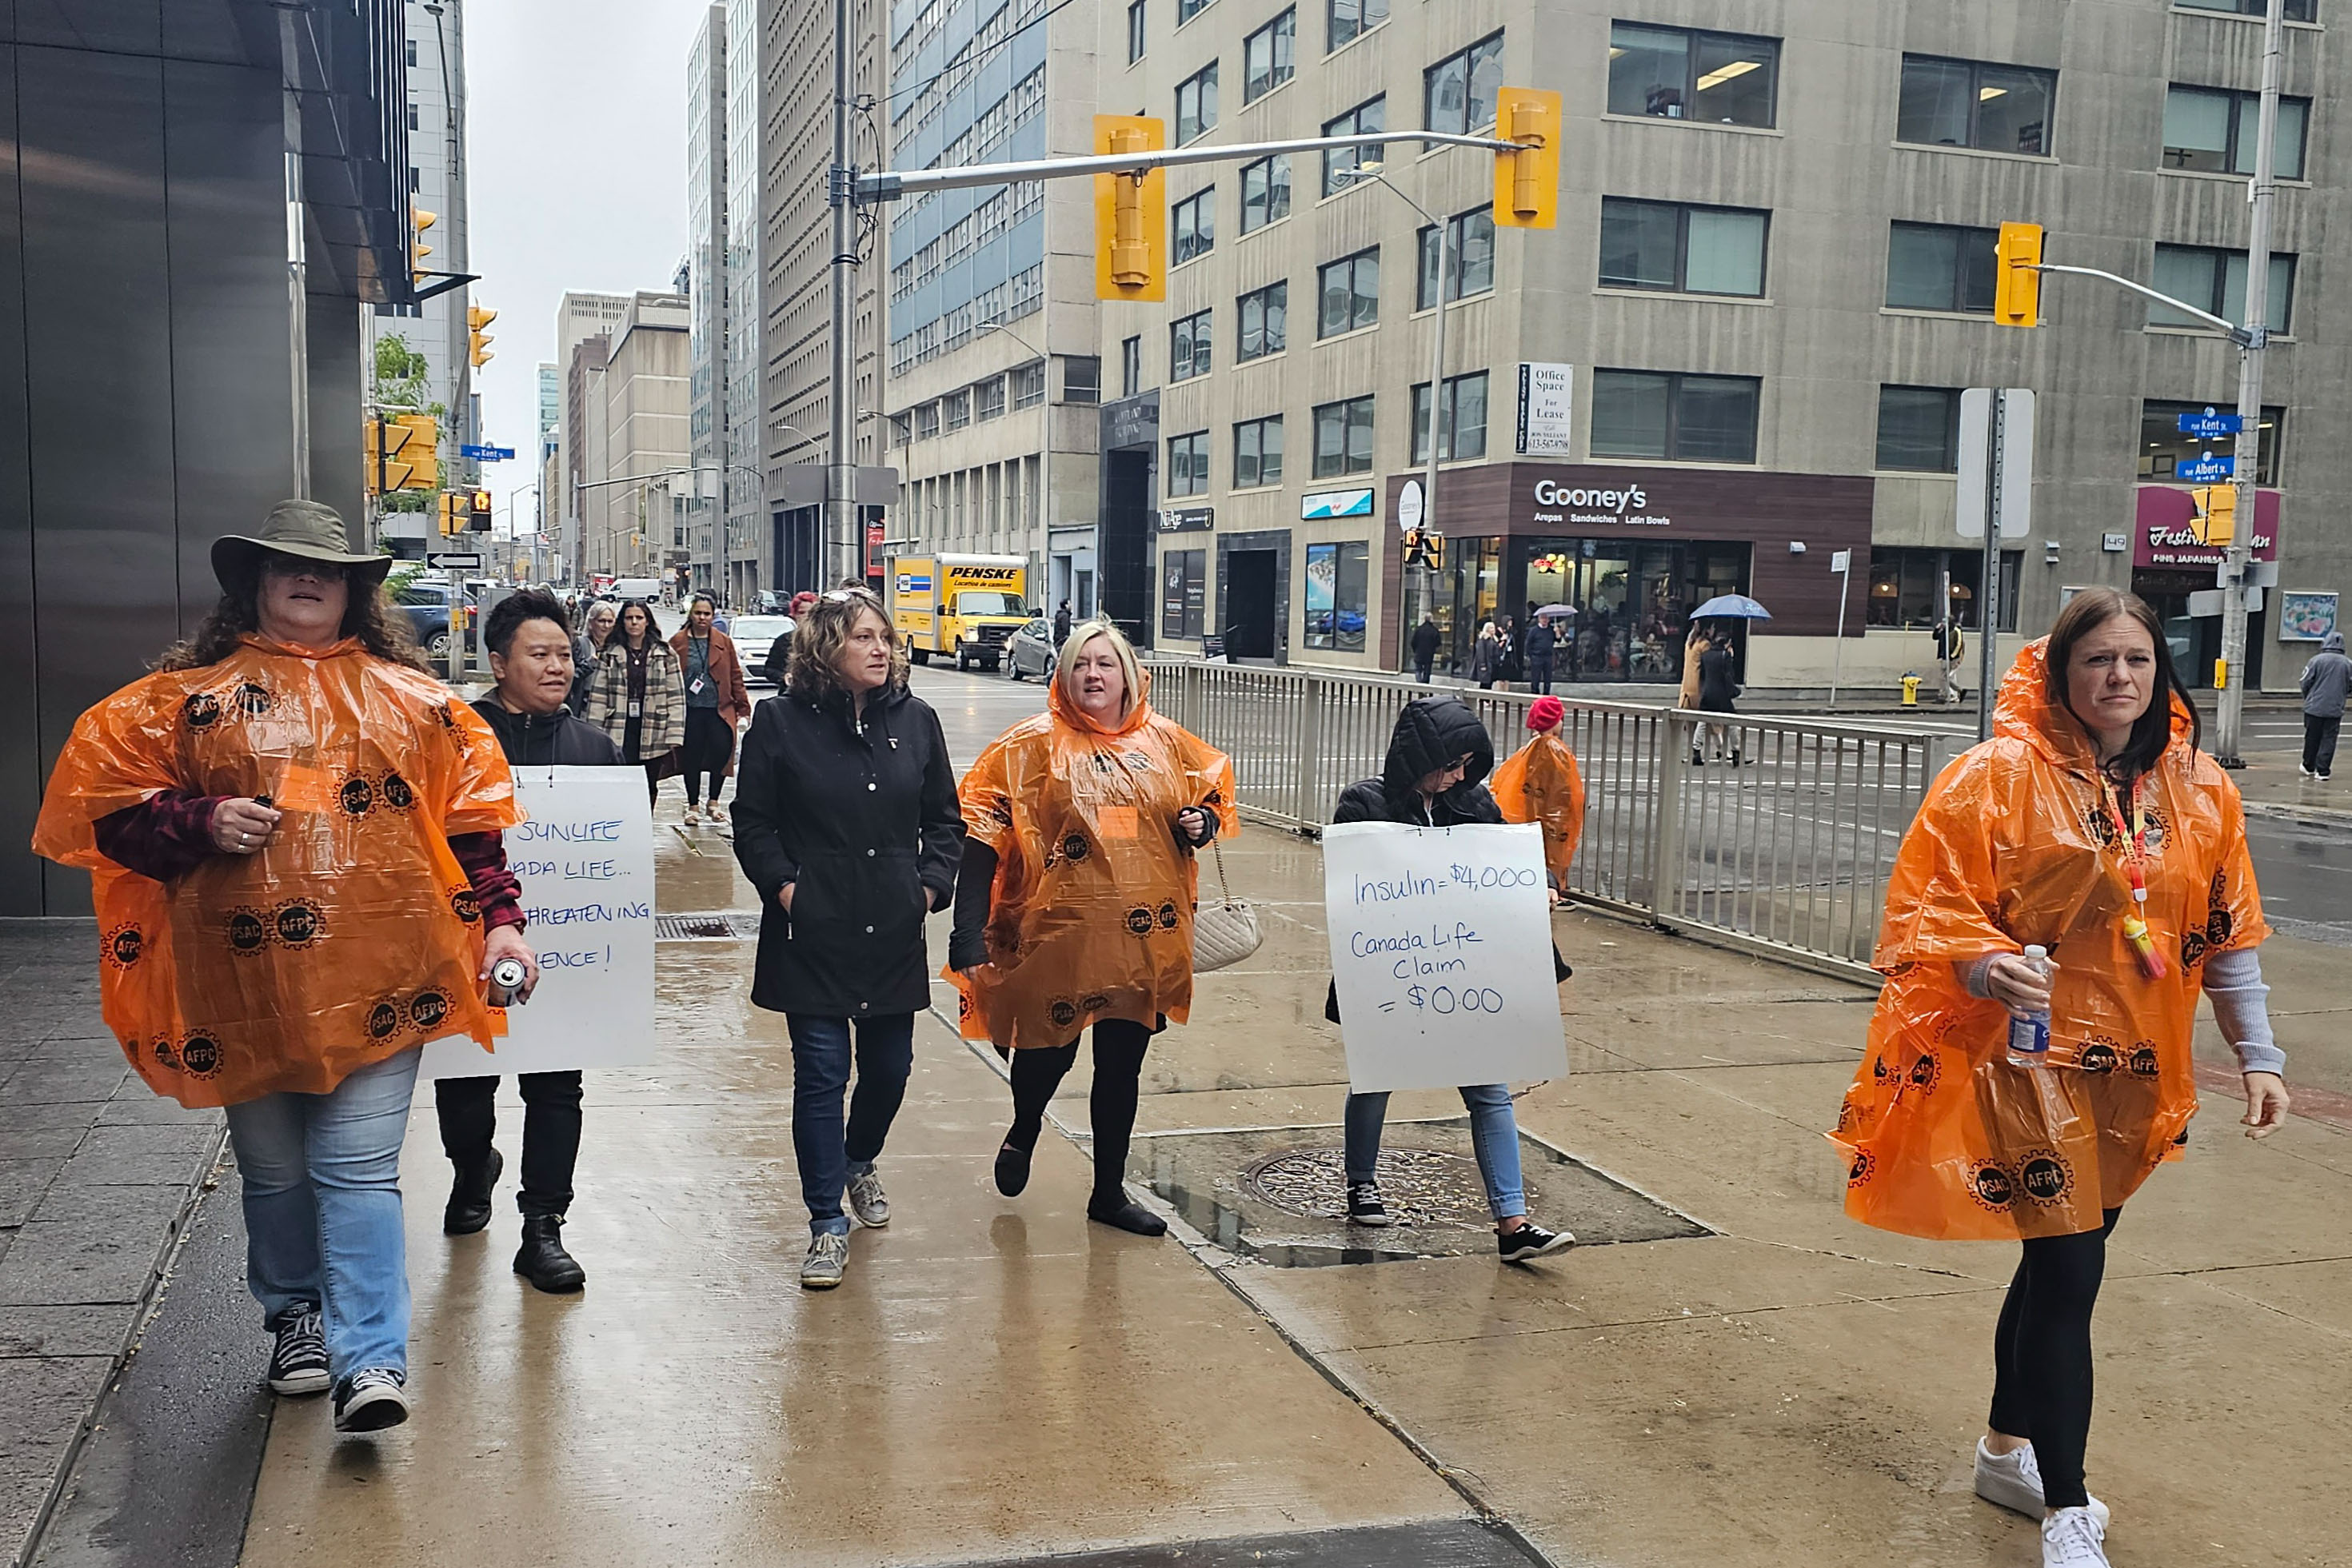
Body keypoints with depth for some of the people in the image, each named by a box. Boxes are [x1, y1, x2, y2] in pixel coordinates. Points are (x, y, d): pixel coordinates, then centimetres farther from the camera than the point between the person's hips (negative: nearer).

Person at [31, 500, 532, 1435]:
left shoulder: (411, 698, 10)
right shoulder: (189, 696, 8)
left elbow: (468, 821, 10)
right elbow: (109, 809, 6)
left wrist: (499, 921, 1)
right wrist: (201, 823, -12)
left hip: (375, 979, -1)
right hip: (244, 981, 1)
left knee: (360, 1171, -6)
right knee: (273, 1172, 15)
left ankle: (369, 1363, -5)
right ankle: (297, 1320, 36)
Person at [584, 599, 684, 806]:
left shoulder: (665, 655, 4)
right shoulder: (610, 655, 6)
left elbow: (676, 697, 2)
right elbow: (598, 696, 4)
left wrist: (675, 737, -5)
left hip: (652, 736, 0)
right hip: (619, 735, 0)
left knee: (648, 790, 8)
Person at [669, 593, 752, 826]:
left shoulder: (724, 642, 7)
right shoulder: (677, 643, 2)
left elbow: (735, 676, 8)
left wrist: (743, 706, 5)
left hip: (719, 709, 1)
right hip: (690, 709, -1)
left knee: (722, 752, -6)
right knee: (692, 757, 4)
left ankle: (714, 801, 14)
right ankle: (693, 806, 18)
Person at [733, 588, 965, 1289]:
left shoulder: (916, 720, 4)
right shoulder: (781, 721, -5)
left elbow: (945, 817, 11)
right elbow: (752, 821, 0)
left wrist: (932, 883, -1)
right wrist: (782, 886, -12)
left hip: (893, 933, 4)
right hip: (813, 934, -3)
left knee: (889, 1066, 14)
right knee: (821, 1073, -2)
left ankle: (860, 1164, 44)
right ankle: (827, 1224, 9)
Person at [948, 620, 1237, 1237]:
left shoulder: (1166, 742, 5)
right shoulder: (1034, 744, -6)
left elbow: (1212, 795, 21)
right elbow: (982, 835, -9)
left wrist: (1201, 822, -5)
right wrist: (969, 937, -15)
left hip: (1144, 936, 3)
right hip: (1060, 930, -3)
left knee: (1122, 1065, 11)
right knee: (1048, 1048, 8)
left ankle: (1110, 1192, 27)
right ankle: (1024, 1131, 43)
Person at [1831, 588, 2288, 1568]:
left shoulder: (2200, 791, 4)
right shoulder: (2002, 775, -12)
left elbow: (2228, 936, 10)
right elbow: (1924, 908, -12)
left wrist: (2258, 1056, 7)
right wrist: (1985, 966, -30)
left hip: (2137, 1070, 6)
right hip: (2032, 1054, -6)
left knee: (2063, 1257, 17)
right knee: (2068, 1272, -7)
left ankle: (2008, 1450, 37)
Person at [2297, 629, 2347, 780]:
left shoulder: (2317, 660, -8)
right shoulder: (2347, 664, -2)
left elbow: (2306, 682, -4)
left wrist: (2307, 698, 13)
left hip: (2314, 707, -1)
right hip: (2335, 709, 1)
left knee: (2312, 738, 12)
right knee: (2328, 740, 3)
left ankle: (2309, 767, 24)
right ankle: (2323, 771, 0)